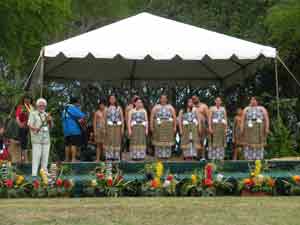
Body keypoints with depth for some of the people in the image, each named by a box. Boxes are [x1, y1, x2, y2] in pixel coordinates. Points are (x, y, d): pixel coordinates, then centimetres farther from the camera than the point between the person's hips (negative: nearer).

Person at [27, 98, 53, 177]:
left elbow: (51, 126, 20)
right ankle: (34, 174, -11)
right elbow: (30, 125, -3)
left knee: (45, 157, 4)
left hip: (46, 139, 5)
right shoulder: (33, 113, 6)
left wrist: (50, 121, -1)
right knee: (36, 156, -11)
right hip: (36, 139, -5)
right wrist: (34, 128, -24)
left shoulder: (47, 115, 21)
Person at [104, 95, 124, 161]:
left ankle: (116, 156, 3)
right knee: (109, 141, -4)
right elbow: (105, 119, 6)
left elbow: (122, 118, 6)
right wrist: (105, 129, -2)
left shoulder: (119, 108, 8)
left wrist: (122, 128, -2)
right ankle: (109, 156, -2)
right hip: (109, 127, 0)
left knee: (117, 142, 0)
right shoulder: (107, 108, 8)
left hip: (117, 127, 0)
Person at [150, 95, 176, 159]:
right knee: (159, 140, -3)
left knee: (167, 141, 0)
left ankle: (167, 155, 4)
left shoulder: (170, 107, 11)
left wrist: (174, 127, -2)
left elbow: (174, 117, 6)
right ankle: (159, 155, 1)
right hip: (158, 126, -1)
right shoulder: (156, 107, 9)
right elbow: (152, 117, 3)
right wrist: (151, 126, -7)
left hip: (168, 126, 1)